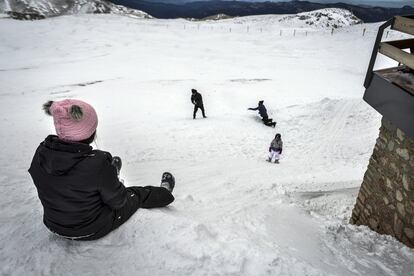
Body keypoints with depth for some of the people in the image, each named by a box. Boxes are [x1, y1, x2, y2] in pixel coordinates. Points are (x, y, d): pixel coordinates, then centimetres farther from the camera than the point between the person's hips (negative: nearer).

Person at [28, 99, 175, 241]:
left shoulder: (41, 153, -18)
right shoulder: (97, 163, -36)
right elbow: (117, 201, -20)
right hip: (92, 231, -5)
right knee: (136, 194, 19)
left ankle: (109, 176, 63)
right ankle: (164, 192, 47)